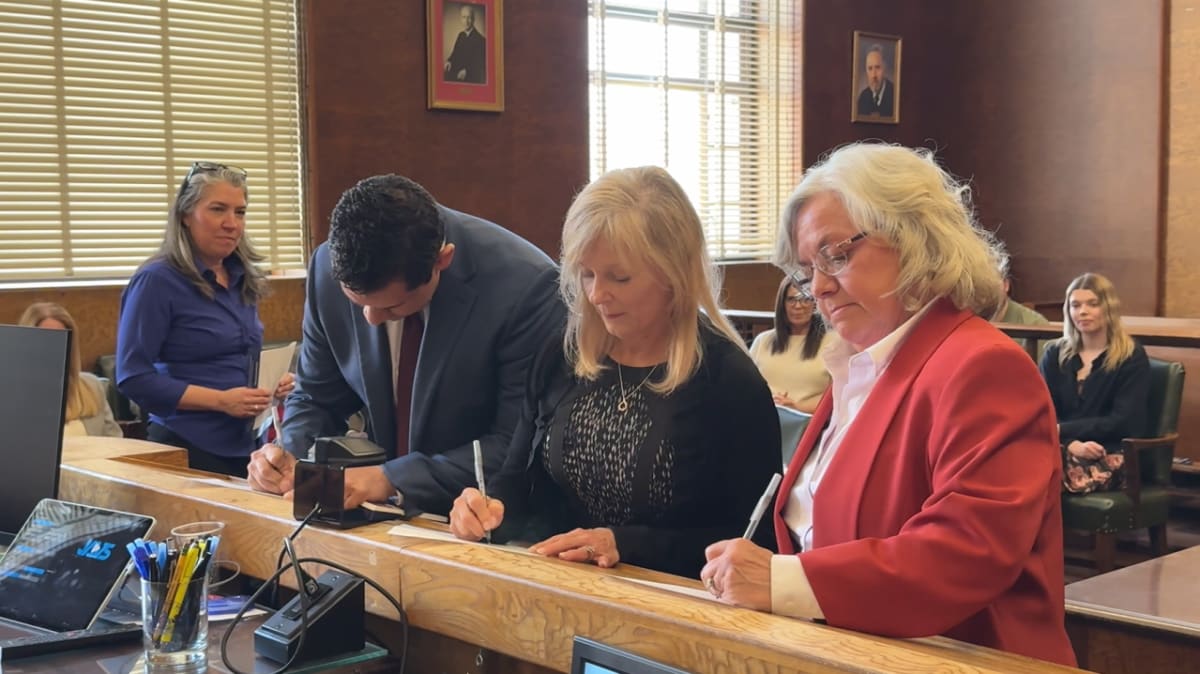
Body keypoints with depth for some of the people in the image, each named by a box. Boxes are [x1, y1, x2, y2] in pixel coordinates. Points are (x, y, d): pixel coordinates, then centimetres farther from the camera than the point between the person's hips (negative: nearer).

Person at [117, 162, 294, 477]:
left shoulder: (243, 281, 9)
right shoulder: (157, 281, -11)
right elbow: (133, 378, -16)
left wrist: (270, 385, 0)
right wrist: (222, 401, -21)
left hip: (243, 444, 6)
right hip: (187, 448, -6)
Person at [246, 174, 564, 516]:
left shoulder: (526, 284, -22)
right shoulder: (330, 268, -9)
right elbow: (317, 398, 7)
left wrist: (392, 479, -24)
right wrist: (291, 456, -12)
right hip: (382, 514, 3)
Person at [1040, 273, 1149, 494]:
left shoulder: (1132, 358, 4)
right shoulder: (1055, 354, 15)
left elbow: (1123, 423, -6)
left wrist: (1061, 430, -11)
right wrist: (1072, 444, -15)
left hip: (1110, 457, -4)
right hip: (1063, 450, 4)